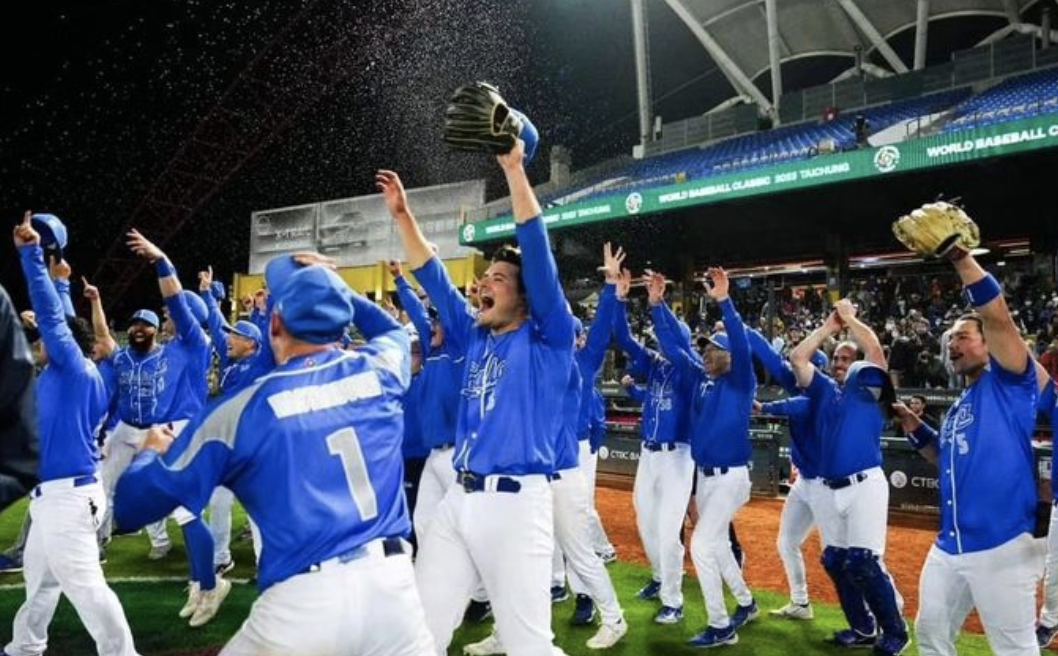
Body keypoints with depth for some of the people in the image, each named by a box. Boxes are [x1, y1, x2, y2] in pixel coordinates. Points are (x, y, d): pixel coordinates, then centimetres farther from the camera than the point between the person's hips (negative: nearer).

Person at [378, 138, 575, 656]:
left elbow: (538, 253, -11)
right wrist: (402, 215, 14)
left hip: (516, 501, -7)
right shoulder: (476, 338, 14)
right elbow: (434, 278, 18)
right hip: (460, 498, 7)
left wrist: (514, 170, -15)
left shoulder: (547, 338, -2)